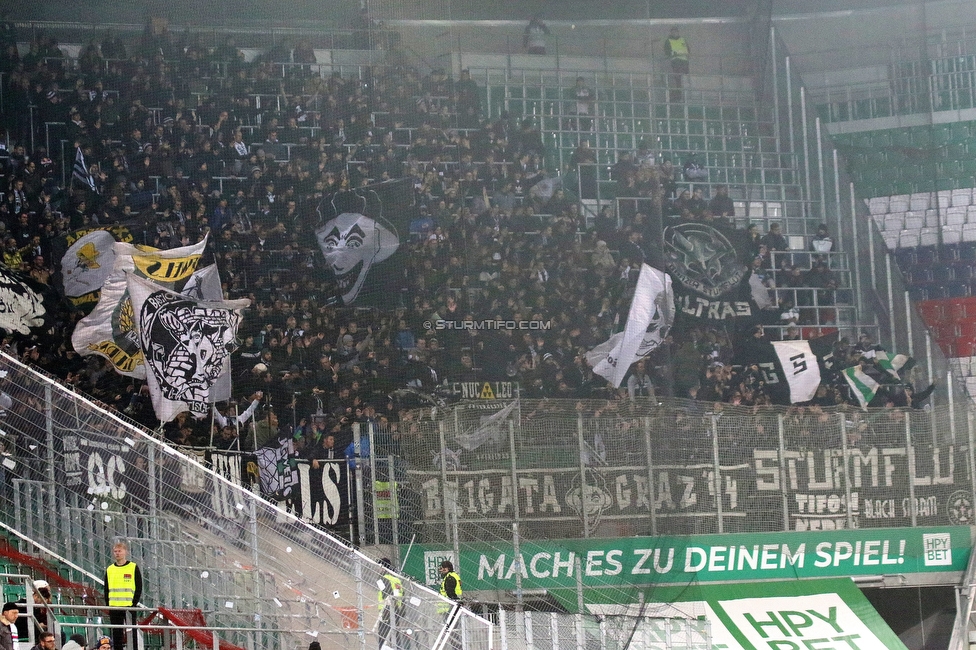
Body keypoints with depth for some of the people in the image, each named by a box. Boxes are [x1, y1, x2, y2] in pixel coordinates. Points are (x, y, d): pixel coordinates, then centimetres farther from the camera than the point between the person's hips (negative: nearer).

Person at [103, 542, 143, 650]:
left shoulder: (133, 567, 2)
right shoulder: (109, 569, 12)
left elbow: (139, 587, -1)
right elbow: (106, 589, 14)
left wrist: (134, 603, -10)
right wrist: (108, 604, 3)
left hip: (129, 606, -4)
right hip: (114, 608, 4)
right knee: (116, 634, 4)